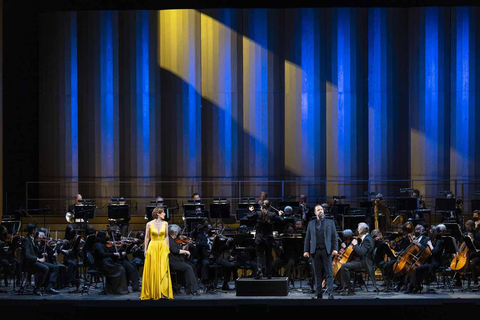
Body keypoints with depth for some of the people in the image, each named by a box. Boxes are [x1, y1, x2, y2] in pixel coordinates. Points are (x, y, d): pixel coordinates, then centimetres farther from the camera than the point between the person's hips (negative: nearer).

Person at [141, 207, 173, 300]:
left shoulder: (165, 224, 4)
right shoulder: (149, 224, -1)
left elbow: (166, 236, 10)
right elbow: (147, 237, 4)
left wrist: (168, 249, 6)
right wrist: (145, 250, 0)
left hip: (163, 248, 1)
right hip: (152, 247, -1)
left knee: (163, 270, -5)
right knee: (153, 270, 0)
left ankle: (162, 292, -4)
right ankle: (153, 293, 7)